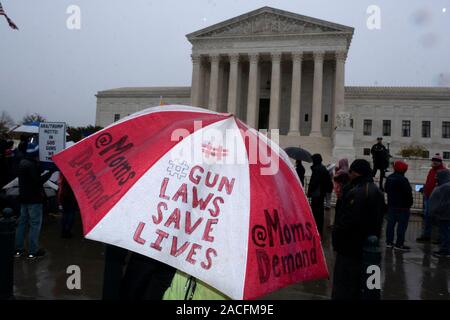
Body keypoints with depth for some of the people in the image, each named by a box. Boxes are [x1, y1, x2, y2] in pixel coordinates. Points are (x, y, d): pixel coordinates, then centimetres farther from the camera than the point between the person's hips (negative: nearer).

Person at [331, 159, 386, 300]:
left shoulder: (356, 193, -23)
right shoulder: (377, 191, 10)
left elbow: (346, 221, -25)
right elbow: (378, 218, 17)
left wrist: (336, 237, -11)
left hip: (351, 246, -9)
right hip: (369, 245, 10)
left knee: (343, 286, 0)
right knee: (359, 283, 21)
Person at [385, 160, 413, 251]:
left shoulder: (389, 178, 7)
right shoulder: (403, 179, -19)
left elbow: (386, 189, 17)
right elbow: (408, 193, -19)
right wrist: (410, 203, -5)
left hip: (391, 205, 8)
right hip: (402, 206, -8)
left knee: (391, 223, 11)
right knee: (402, 225, -2)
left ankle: (389, 241, 17)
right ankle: (399, 244, 0)